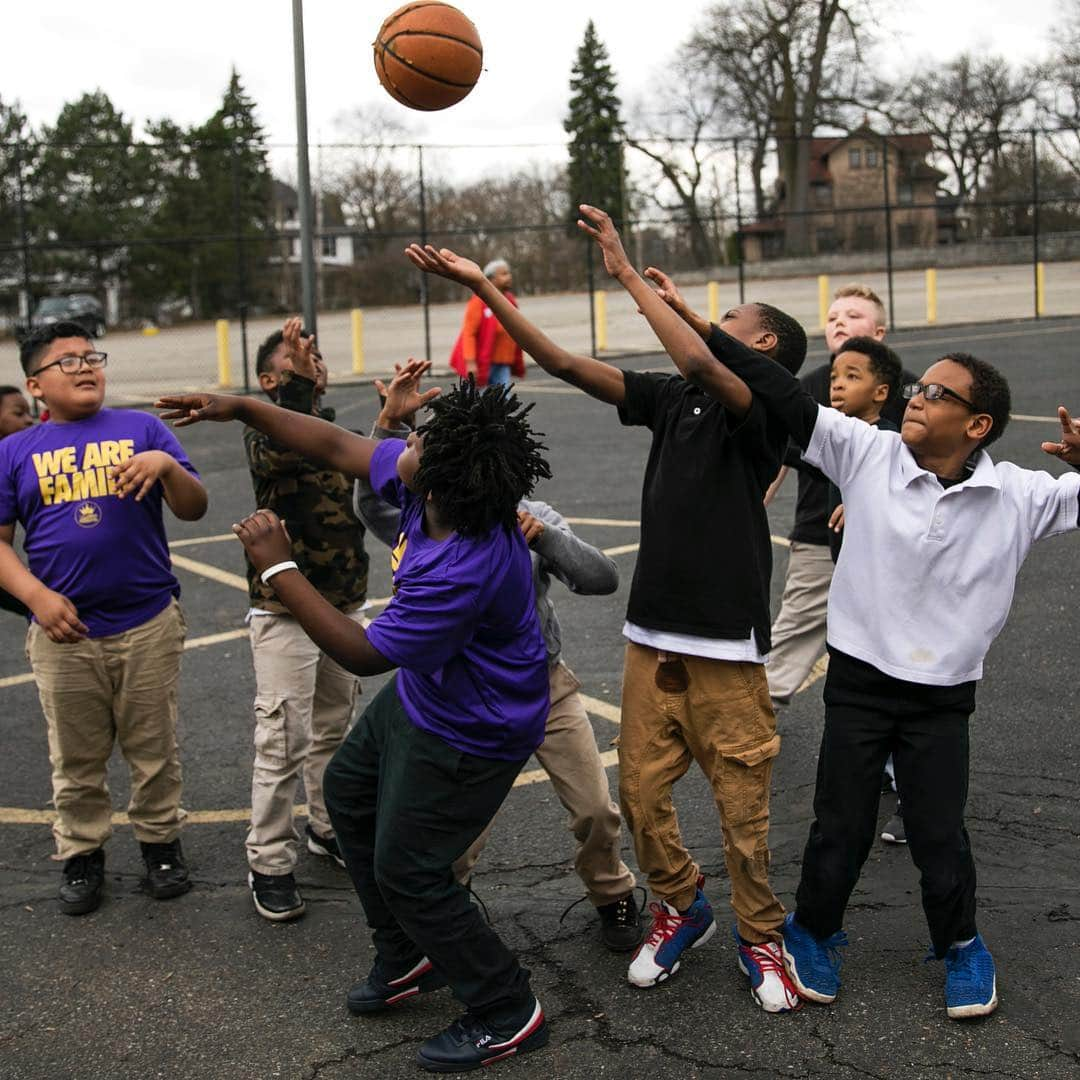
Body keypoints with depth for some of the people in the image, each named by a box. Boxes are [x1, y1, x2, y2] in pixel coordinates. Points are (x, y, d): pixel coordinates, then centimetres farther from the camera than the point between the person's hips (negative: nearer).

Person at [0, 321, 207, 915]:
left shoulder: (142, 428, 3)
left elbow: (194, 509, -1)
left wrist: (165, 464, -21)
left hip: (148, 625, 0)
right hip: (63, 633, 1)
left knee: (155, 752, 11)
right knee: (76, 760, 12)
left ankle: (161, 843, 29)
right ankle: (81, 855, 29)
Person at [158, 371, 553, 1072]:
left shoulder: (464, 572, -41)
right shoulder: (426, 486, -16)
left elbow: (362, 654, -29)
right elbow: (337, 447, 0)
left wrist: (278, 567, -26)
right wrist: (241, 408, 0)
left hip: (466, 735, -10)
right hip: (420, 696, 10)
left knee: (408, 869, 2)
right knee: (350, 791, 27)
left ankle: (507, 1014, 21)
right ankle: (408, 959, 41)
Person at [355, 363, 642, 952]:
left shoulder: (531, 517, -7)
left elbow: (602, 578, -16)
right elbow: (372, 502, -31)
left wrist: (544, 537, -31)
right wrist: (389, 423, -41)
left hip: (546, 683, 2)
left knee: (596, 810, 7)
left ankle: (612, 895, 36)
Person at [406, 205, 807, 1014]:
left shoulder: (769, 409, -7)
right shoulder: (673, 399, 11)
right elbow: (567, 365, 8)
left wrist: (629, 275, -25)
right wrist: (483, 288, 3)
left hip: (727, 644, -5)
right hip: (652, 635, 5)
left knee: (744, 806, 2)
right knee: (642, 792, 7)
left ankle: (759, 938, 24)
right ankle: (681, 908, 31)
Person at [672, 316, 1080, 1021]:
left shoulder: (1019, 497, -6)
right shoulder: (869, 453, -9)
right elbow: (782, 395, -12)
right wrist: (700, 326, -16)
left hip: (942, 699, 0)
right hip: (858, 684, 0)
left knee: (940, 836, 7)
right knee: (840, 828, 10)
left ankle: (960, 944, 34)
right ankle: (814, 932, 35)